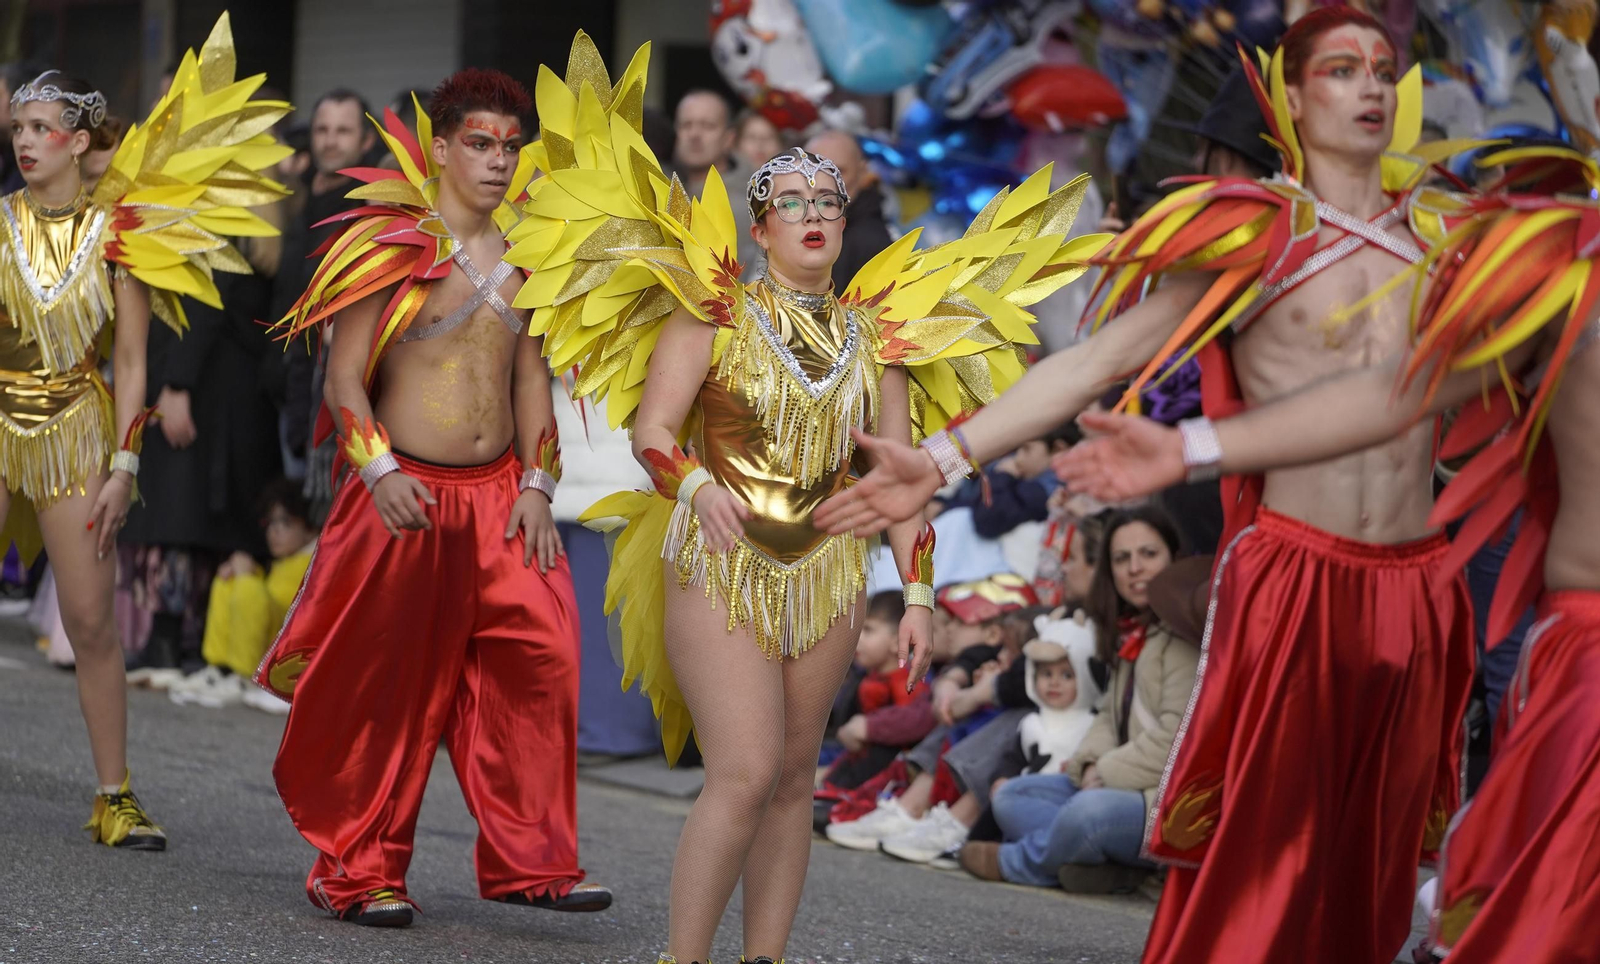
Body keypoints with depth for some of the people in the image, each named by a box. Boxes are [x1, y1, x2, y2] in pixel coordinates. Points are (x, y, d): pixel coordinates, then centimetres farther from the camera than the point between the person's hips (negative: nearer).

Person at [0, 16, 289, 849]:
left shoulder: (115, 233, -2)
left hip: (74, 430, 0)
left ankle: (114, 798, 7)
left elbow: (130, 361, -1)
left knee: (91, 623, 0)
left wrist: (123, 467, -6)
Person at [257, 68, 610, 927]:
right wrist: (379, 471, -19)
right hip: (406, 495, -4)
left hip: (499, 495, 4)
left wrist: (537, 484, 4)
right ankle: (360, 871, 14)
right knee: (384, 686, 1)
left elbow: (530, 375, 14)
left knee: (538, 659, -6)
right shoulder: (395, 248, -5)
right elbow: (343, 379, -6)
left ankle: (527, 862, 4)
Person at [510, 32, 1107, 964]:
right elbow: (652, 430, -5)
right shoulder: (717, 309, 0)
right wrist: (698, 486, -26)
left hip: (828, 573, 4)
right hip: (721, 567, -4)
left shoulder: (876, 335, 10)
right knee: (745, 773, -15)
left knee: (794, 778, 7)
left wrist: (918, 593, 6)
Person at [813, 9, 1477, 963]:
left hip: (1415, 588, 4)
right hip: (1293, 574, -4)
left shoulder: (1445, 236, 11)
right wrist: (943, 460, -13)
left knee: (1370, 862, 7)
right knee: (1255, 850, -7)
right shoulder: (1253, 240, 0)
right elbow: (1094, 362, -5)